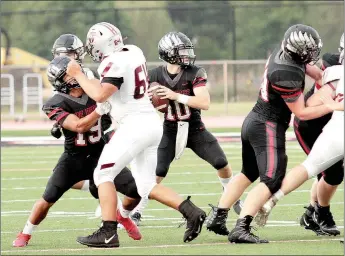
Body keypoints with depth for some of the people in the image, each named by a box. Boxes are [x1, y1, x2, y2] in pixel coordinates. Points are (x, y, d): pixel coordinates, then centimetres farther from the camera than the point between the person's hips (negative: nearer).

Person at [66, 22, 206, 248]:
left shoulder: (115, 63, -15)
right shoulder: (135, 52, 12)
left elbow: (100, 95, -24)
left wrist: (78, 75, -11)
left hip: (135, 125, -9)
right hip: (152, 122, 9)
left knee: (103, 175, -2)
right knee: (147, 186, 14)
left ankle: (108, 233, -8)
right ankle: (192, 213, 1)